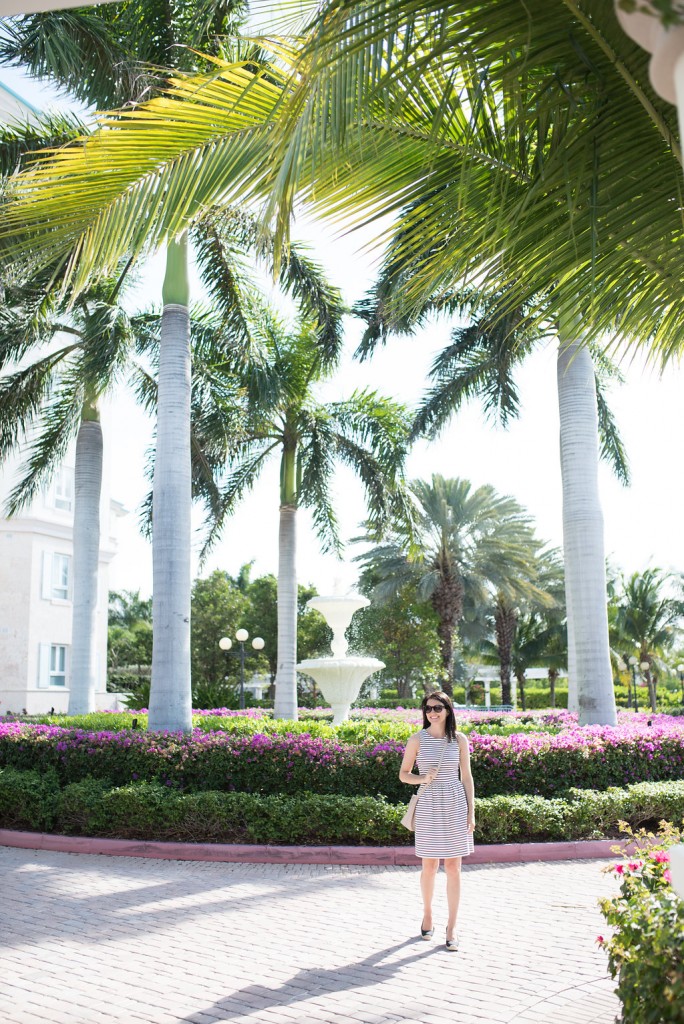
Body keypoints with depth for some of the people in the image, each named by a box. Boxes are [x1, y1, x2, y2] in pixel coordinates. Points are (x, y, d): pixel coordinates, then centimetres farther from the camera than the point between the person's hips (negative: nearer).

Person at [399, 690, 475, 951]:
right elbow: (403, 774, 5)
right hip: (428, 806, 0)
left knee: (453, 867, 2)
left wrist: (471, 812, 2)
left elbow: (466, 777, 6)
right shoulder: (417, 739, -1)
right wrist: (422, 778, -15)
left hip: (455, 805, 0)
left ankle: (451, 928, 11)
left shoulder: (459, 740, 2)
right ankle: (427, 914, 33)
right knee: (429, 866, 9)